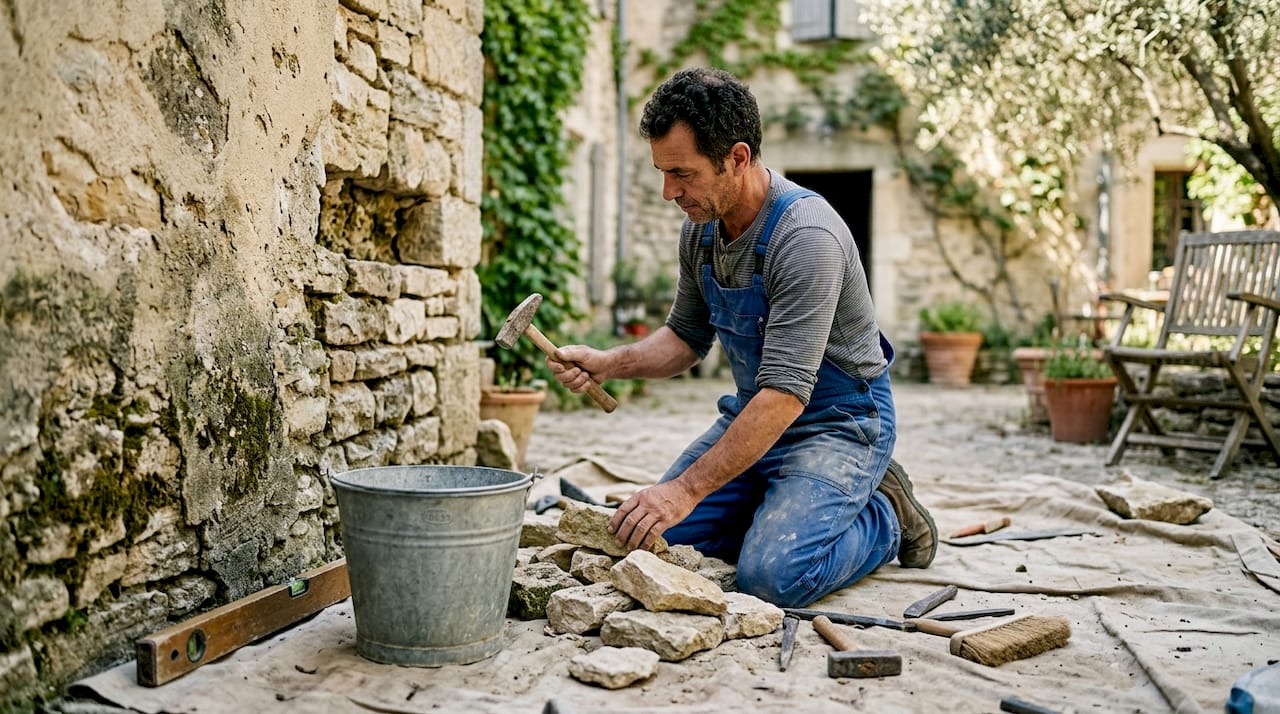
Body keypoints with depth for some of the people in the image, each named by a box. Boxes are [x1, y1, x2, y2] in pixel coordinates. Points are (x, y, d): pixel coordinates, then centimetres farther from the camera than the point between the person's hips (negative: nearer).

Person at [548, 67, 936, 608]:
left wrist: (687, 488, -34)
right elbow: (687, 337, 11)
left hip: (837, 424, -7)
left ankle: (886, 517, 3)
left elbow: (786, 393, -32)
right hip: (751, 416, 7)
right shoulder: (700, 228, -2)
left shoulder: (806, 237, -28)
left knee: (772, 575, -26)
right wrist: (608, 364, -8)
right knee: (653, 541, -5)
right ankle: (783, 508, 15)